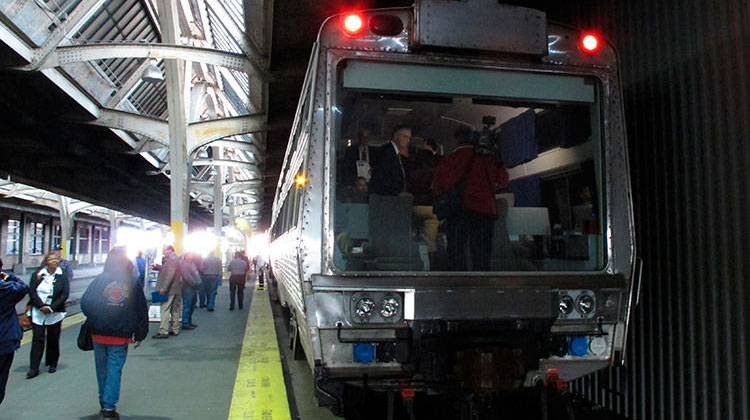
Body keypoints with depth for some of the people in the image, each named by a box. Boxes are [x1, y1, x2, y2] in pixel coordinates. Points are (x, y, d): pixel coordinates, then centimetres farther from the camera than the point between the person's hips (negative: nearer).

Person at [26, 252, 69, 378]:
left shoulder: (62, 277, 0)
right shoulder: (37, 275, 3)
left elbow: (64, 295, -6)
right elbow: (32, 292, -4)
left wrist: (51, 308, -15)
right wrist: (41, 306, -16)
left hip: (55, 313, 0)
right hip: (38, 313, 0)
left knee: (53, 339, 8)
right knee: (37, 339, -2)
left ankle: (52, 364, 24)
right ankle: (34, 368, 2)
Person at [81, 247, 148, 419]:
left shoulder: (100, 280, -5)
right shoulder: (133, 282, -3)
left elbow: (85, 303, -9)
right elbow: (142, 310, -1)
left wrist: (94, 321, 9)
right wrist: (140, 333, 7)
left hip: (99, 333, 1)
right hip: (121, 335, -1)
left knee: (102, 369, 15)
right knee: (114, 369, 5)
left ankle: (105, 404, 27)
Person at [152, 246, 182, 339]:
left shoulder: (171, 259, -14)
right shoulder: (176, 258, 17)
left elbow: (170, 274, -22)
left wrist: (164, 288, -23)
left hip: (169, 289, -10)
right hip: (176, 289, 10)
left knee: (165, 310, -9)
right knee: (175, 310, 12)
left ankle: (163, 331, -10)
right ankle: (175, 330, 18)